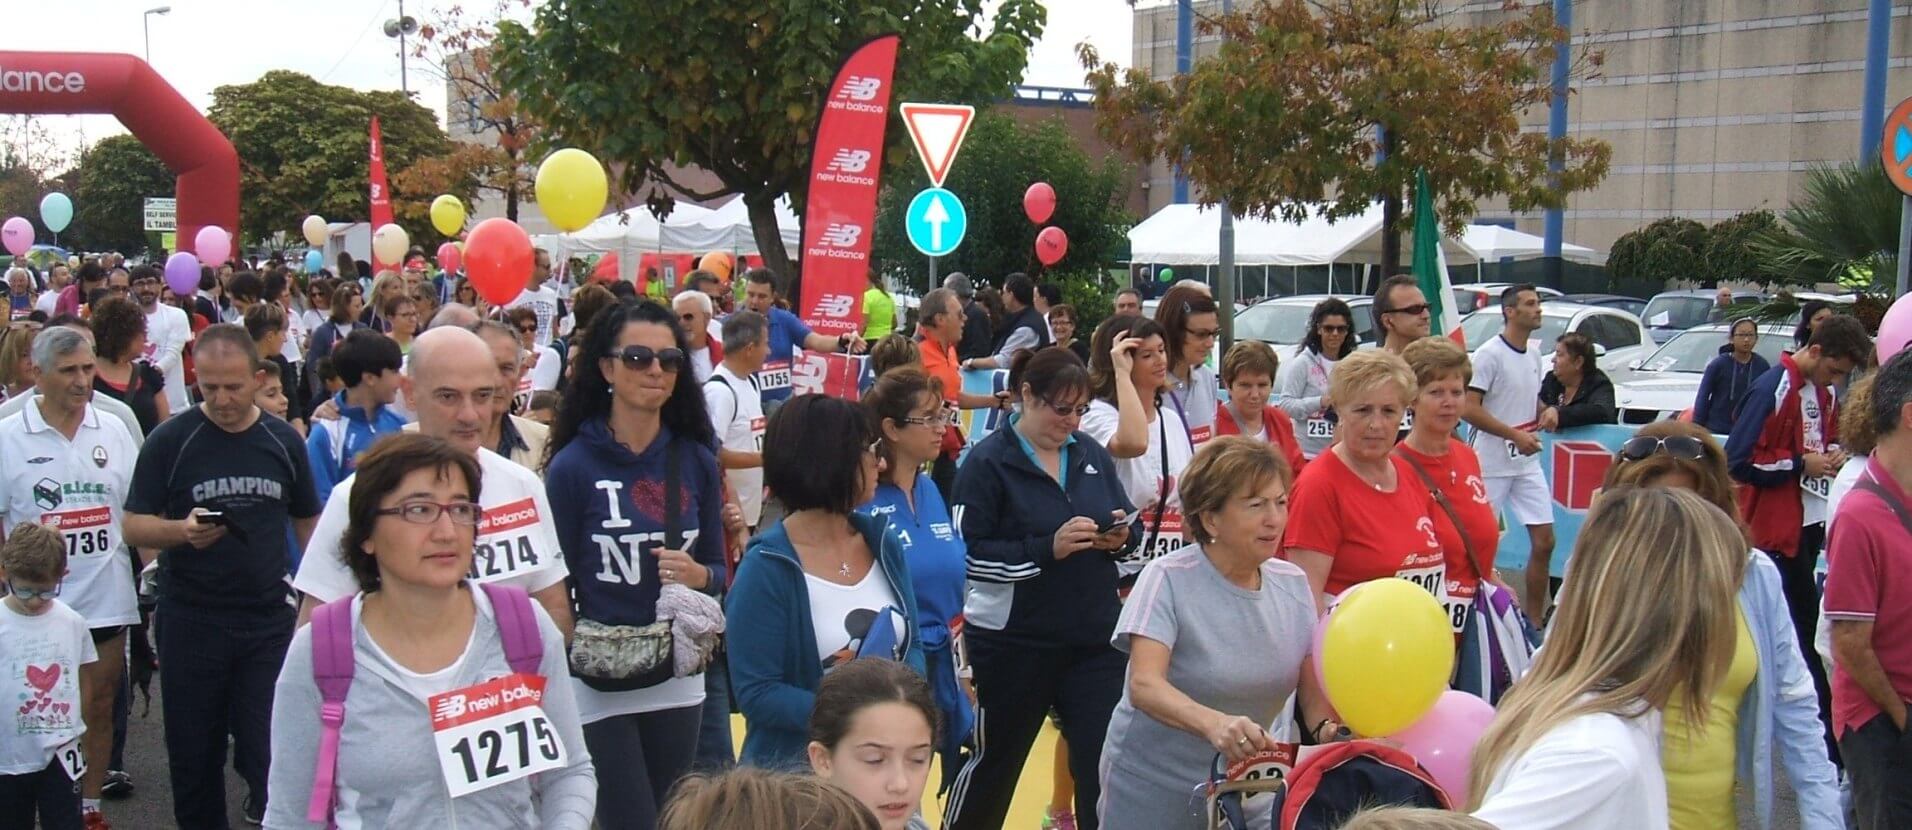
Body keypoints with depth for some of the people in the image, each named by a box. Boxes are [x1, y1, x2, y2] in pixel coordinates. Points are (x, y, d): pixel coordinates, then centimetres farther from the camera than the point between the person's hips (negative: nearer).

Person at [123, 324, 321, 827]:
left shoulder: (284, 441, 4)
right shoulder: (169, 441, -3)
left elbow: (307, 522, 13)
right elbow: (134, 526, -3)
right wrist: (183, 530, -23)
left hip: (269, 620, 1)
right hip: (190, 621, -1)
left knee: (271, 752, 0)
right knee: (194, 754, 9)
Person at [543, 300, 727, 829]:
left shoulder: (696, 461, 4)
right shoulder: (572, 465, -7)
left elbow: (717, 568, 10)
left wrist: (697, 575, -11)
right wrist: (575, 650, -13)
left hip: (678, 681, 4)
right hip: (598, 685, -4)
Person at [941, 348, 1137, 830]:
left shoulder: (1092, 454, 8)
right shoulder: (987, 461, -9)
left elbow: (1130, 528, 13)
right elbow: (967, 554, -15)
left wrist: (1121, 536, -10)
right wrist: (1047, 548, -23)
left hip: (1096, 638, 4)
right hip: (1013, 642, -4)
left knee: (1108, 760, 1)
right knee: (995, 759, 14)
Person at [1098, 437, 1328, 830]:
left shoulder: (1293, 583, -2)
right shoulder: (1168, 579, -17)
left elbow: (1312, 686, 0)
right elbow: (1144, 686, -28)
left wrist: (1328, 728, -22)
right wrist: (1214, 723, -45)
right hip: (1153, 790, -4)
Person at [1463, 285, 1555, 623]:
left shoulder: (1534, 352, 11)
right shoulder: (1489, 354, -12)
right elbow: (1469, 409, -18)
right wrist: (1515, 435, -20)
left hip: (1528, 462, 7)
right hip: (1492, 464, -7)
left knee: (1544, 542, 3)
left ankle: (1534, 620, 11)